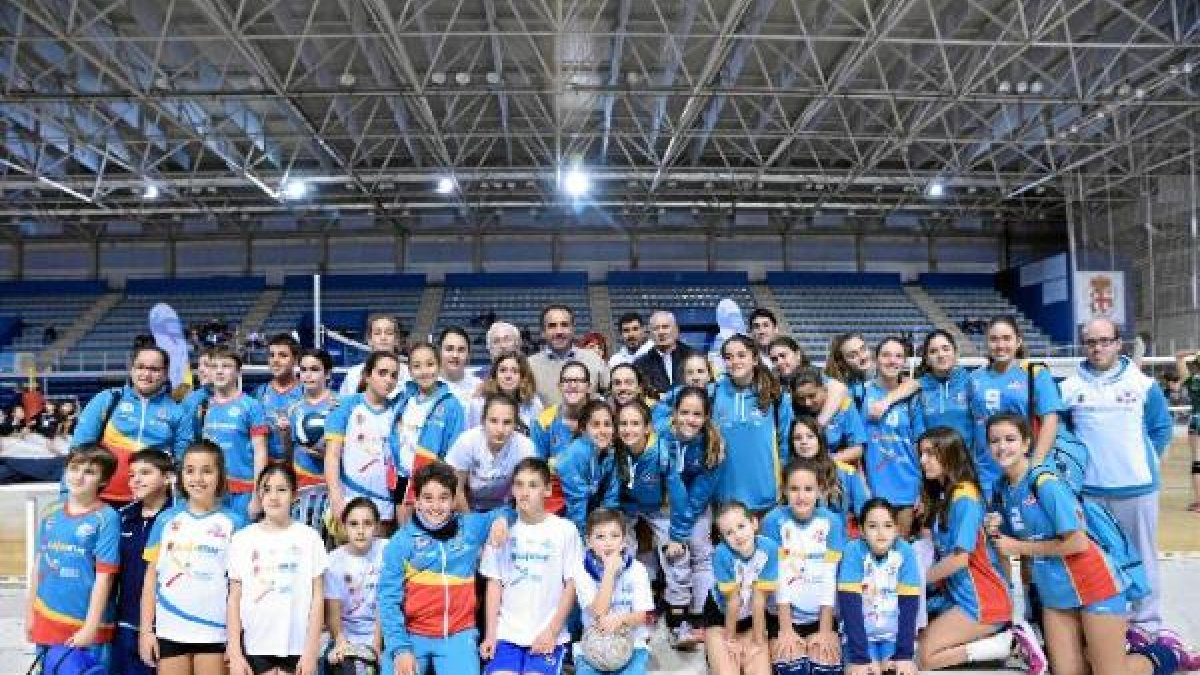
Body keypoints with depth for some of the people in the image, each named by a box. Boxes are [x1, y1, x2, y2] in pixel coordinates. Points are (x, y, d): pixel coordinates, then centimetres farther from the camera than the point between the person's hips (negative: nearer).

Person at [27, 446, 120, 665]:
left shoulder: (106, 518, -13)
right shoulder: (52, 514, 5)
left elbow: (104, 576, -13)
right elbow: (40, 563, 13)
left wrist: (91, 627, -14)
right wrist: (30, 613, 15)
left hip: (85, 626, -5)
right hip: (46, 620, 5)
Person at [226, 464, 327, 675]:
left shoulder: (309, 537, -1)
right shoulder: (242, 539, 2)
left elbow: (317, 597, -1)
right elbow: (234, 599, 3)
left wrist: (312, 650, -6)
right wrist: (235, 653, -2)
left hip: (298, 645, -1)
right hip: (256, 645, 1)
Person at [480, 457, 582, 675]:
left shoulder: (564, 530, -4)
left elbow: (572, 585, -1)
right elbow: (494, 584, 7)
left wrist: (552, 631, -7)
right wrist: (490, 634, 1)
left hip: (548, 635, -2)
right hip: (507, 632, 2)